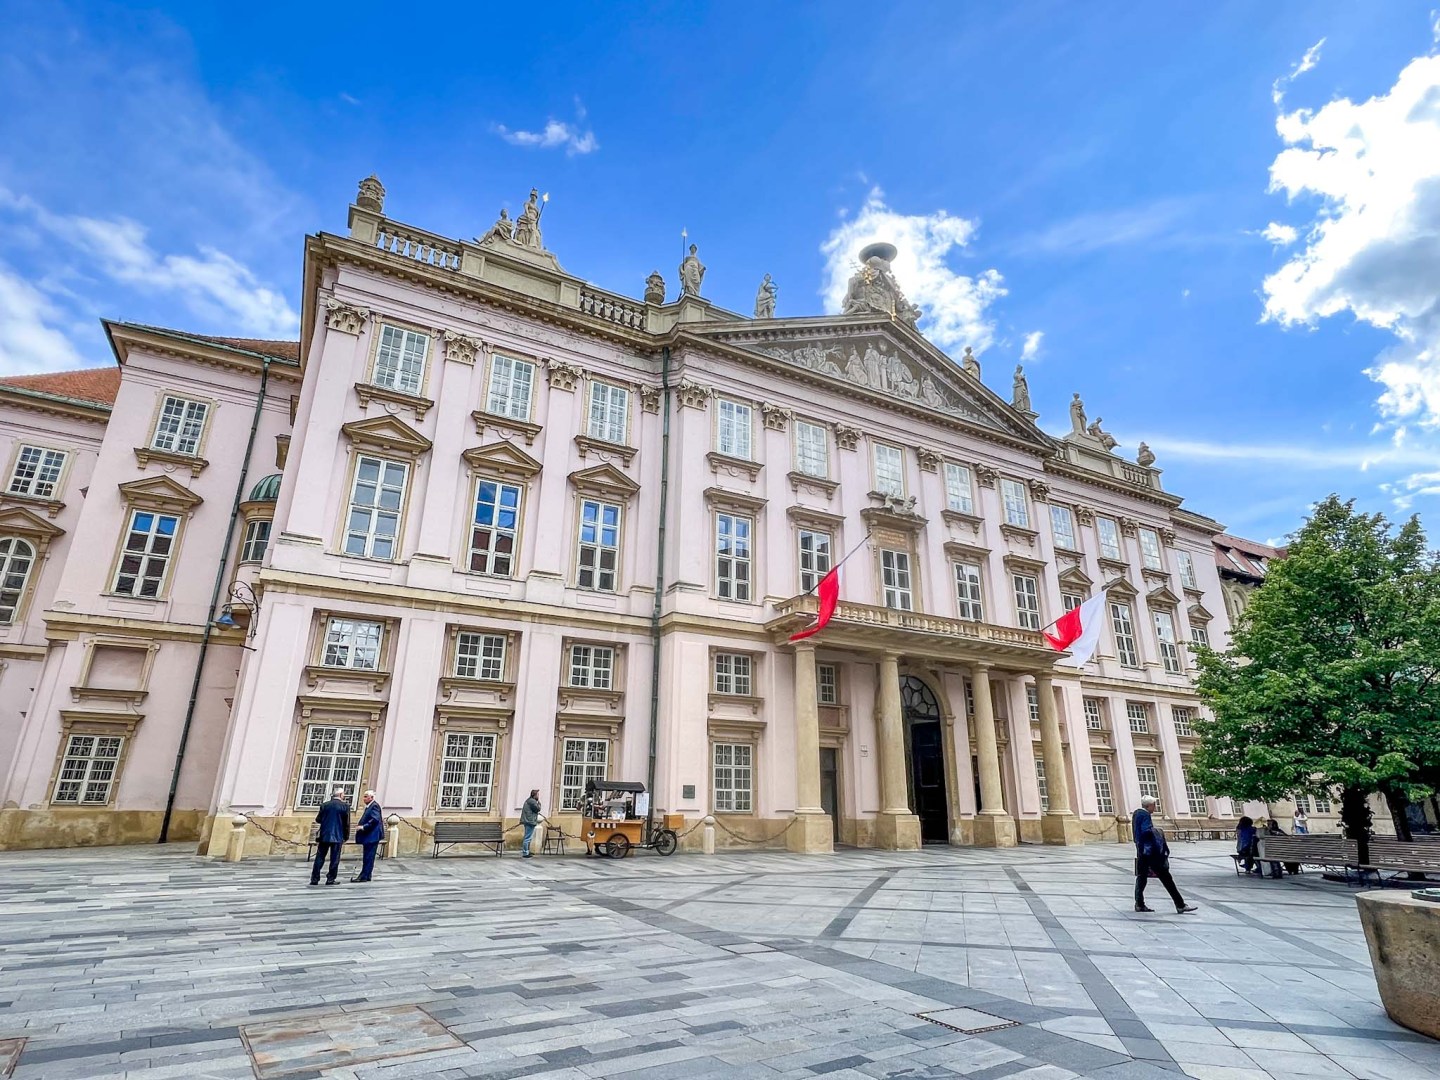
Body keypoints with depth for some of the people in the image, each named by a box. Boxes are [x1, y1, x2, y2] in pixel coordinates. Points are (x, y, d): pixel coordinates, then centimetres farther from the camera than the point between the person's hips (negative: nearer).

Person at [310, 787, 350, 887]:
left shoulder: (325, 805, 4)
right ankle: (330, 879, 3)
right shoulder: (345, 806, -5)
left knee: (320, 857, 10)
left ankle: (314, 879, 10)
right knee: (334, 859, 3)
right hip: (338, 837, -3)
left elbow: (318, 820, 9)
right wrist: (345, 837, 8)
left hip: (324, 836, 3)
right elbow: (347, 823, -3)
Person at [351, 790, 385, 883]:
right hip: (368, 836, 10)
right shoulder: (368, 807, 17)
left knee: (368, 857, -5)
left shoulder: (374, 806, -12)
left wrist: (363, 827, -19)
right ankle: (366, 875, 18)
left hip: (372, 836, -10)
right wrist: (360, 827, 7)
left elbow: (375, 820, -22)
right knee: (367, 857, 13)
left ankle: (364, 876, -3)